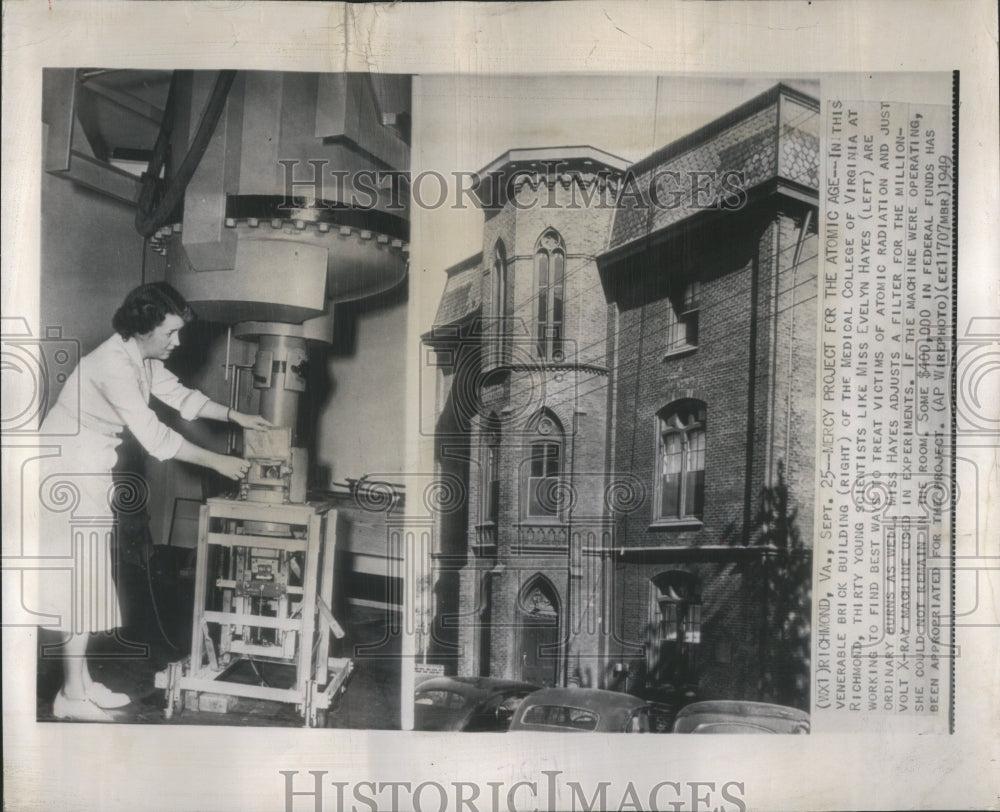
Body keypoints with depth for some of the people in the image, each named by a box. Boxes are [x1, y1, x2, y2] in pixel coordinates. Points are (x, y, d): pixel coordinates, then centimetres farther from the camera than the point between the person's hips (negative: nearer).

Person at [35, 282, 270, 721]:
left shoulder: (143, 358, 3)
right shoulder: (112, 365, -26)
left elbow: (180, 396, 16)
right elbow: (155, 437, -26)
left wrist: (235, 416, 8)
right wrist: (217, 462, -20)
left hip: (91, 473, 10)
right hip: (68, 473, -10)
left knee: (89, 577, 12)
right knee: (80, 577, -6)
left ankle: (80, 681, 20)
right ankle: (72, 696, 2)